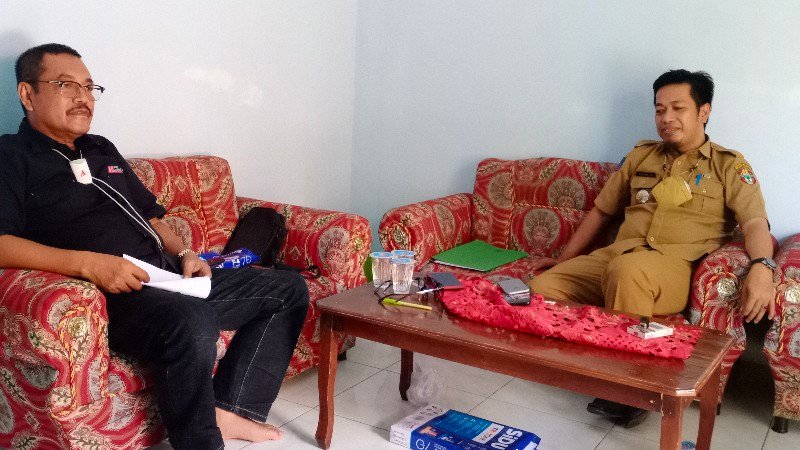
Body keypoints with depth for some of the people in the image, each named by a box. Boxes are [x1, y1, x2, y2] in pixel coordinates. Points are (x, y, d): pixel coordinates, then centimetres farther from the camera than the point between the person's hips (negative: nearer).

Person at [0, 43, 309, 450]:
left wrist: (185, 254, 8)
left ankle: (229, 410, -3)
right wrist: (88, 263, -26)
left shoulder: (102, 150, 25)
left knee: (288, 289, 5)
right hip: (107, 295, -9)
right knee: (192, 320, -40)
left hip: (169, 278, 9)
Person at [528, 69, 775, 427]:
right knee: (543, 286, -21)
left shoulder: (730, 166, 12)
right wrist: (563, 259, 22)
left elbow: (755, 223, -3)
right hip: (616, 254, 4)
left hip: (677, 264, -4)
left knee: (628, 270, -40)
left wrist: (761, 267, -25)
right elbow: (601, 211, 28)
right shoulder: (641, 156, 23)